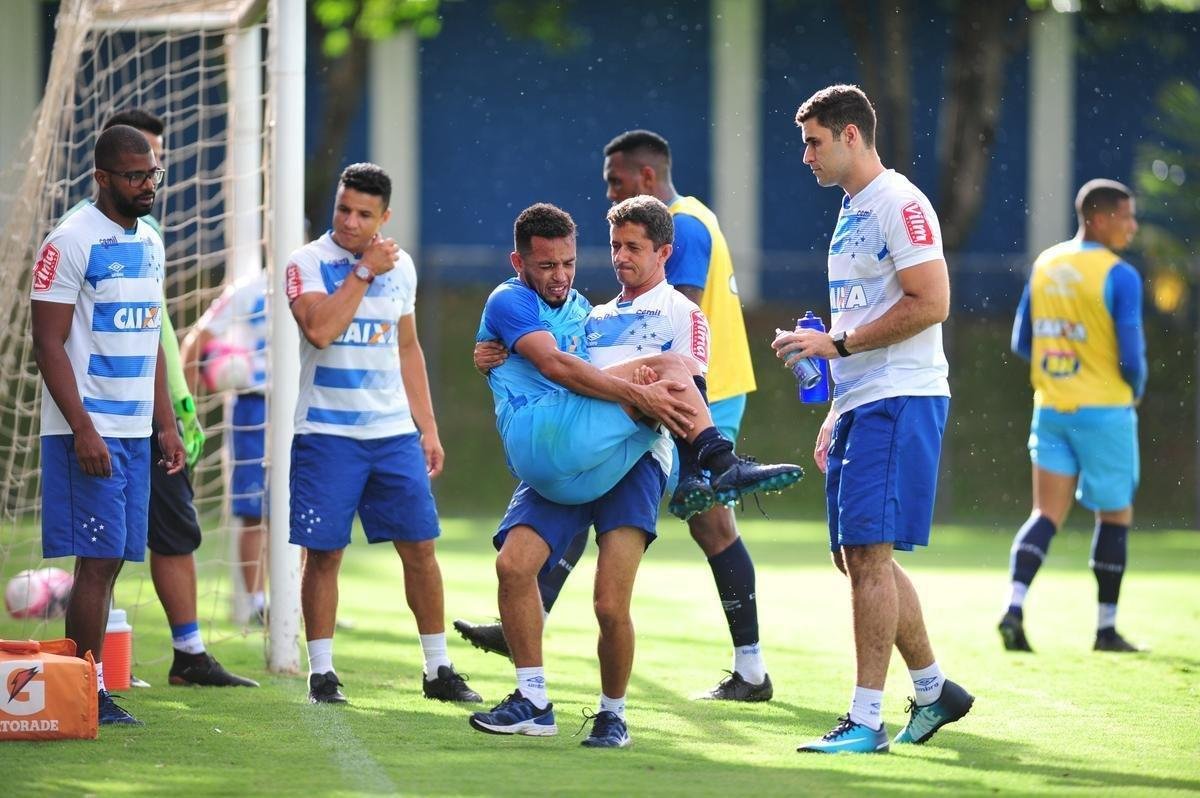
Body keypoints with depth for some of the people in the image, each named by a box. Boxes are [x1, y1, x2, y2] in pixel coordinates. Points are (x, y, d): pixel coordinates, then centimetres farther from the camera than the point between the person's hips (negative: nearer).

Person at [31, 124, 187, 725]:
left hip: (135, 430, 8)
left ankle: (92, 693, 8)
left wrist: (166, 423, 16)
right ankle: (87, 693, -7)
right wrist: (84, 429, -19)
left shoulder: (150, 242, 14)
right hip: (88, 431, -8)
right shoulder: (71, 242, -11)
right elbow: (48, 344, -14)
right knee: (97, 559, -9)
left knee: (112, 562, 6)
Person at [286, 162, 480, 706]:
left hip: (394, 431, 4)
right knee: (323, 553, -1)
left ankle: (438, 669, 11)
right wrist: (364, 271, -16)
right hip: (326, 433, -4)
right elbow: (320, 330, -22)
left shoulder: (401, 267, 10)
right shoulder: (307, 264, -5)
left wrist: (427, 428, 15)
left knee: (420, 547, 2)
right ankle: (322, 674, 7)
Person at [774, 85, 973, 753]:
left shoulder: (900, 204, -10)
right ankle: (935, 690, 23)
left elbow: (930, 303, -19)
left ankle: (867, 720, -12)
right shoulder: (852, 213, 20)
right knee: (859, 558, 11)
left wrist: (836, 343, -17)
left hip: (900, 401, -10)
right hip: (860, 404, 10)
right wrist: (835, 417, 21)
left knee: (868, 554, -13)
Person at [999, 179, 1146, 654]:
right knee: (1115, 516, 9)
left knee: (1047, 514, 5)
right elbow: (1132, 356, -15)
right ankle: (1106, 629, 13)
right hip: (1105, 411, -5)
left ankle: (1014, 607, -15)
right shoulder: (1119, 277, -14)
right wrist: (1134, 390, 6)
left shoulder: (1045, 265, 6)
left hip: (1050, 410, 5)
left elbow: (1021, 343, 11)